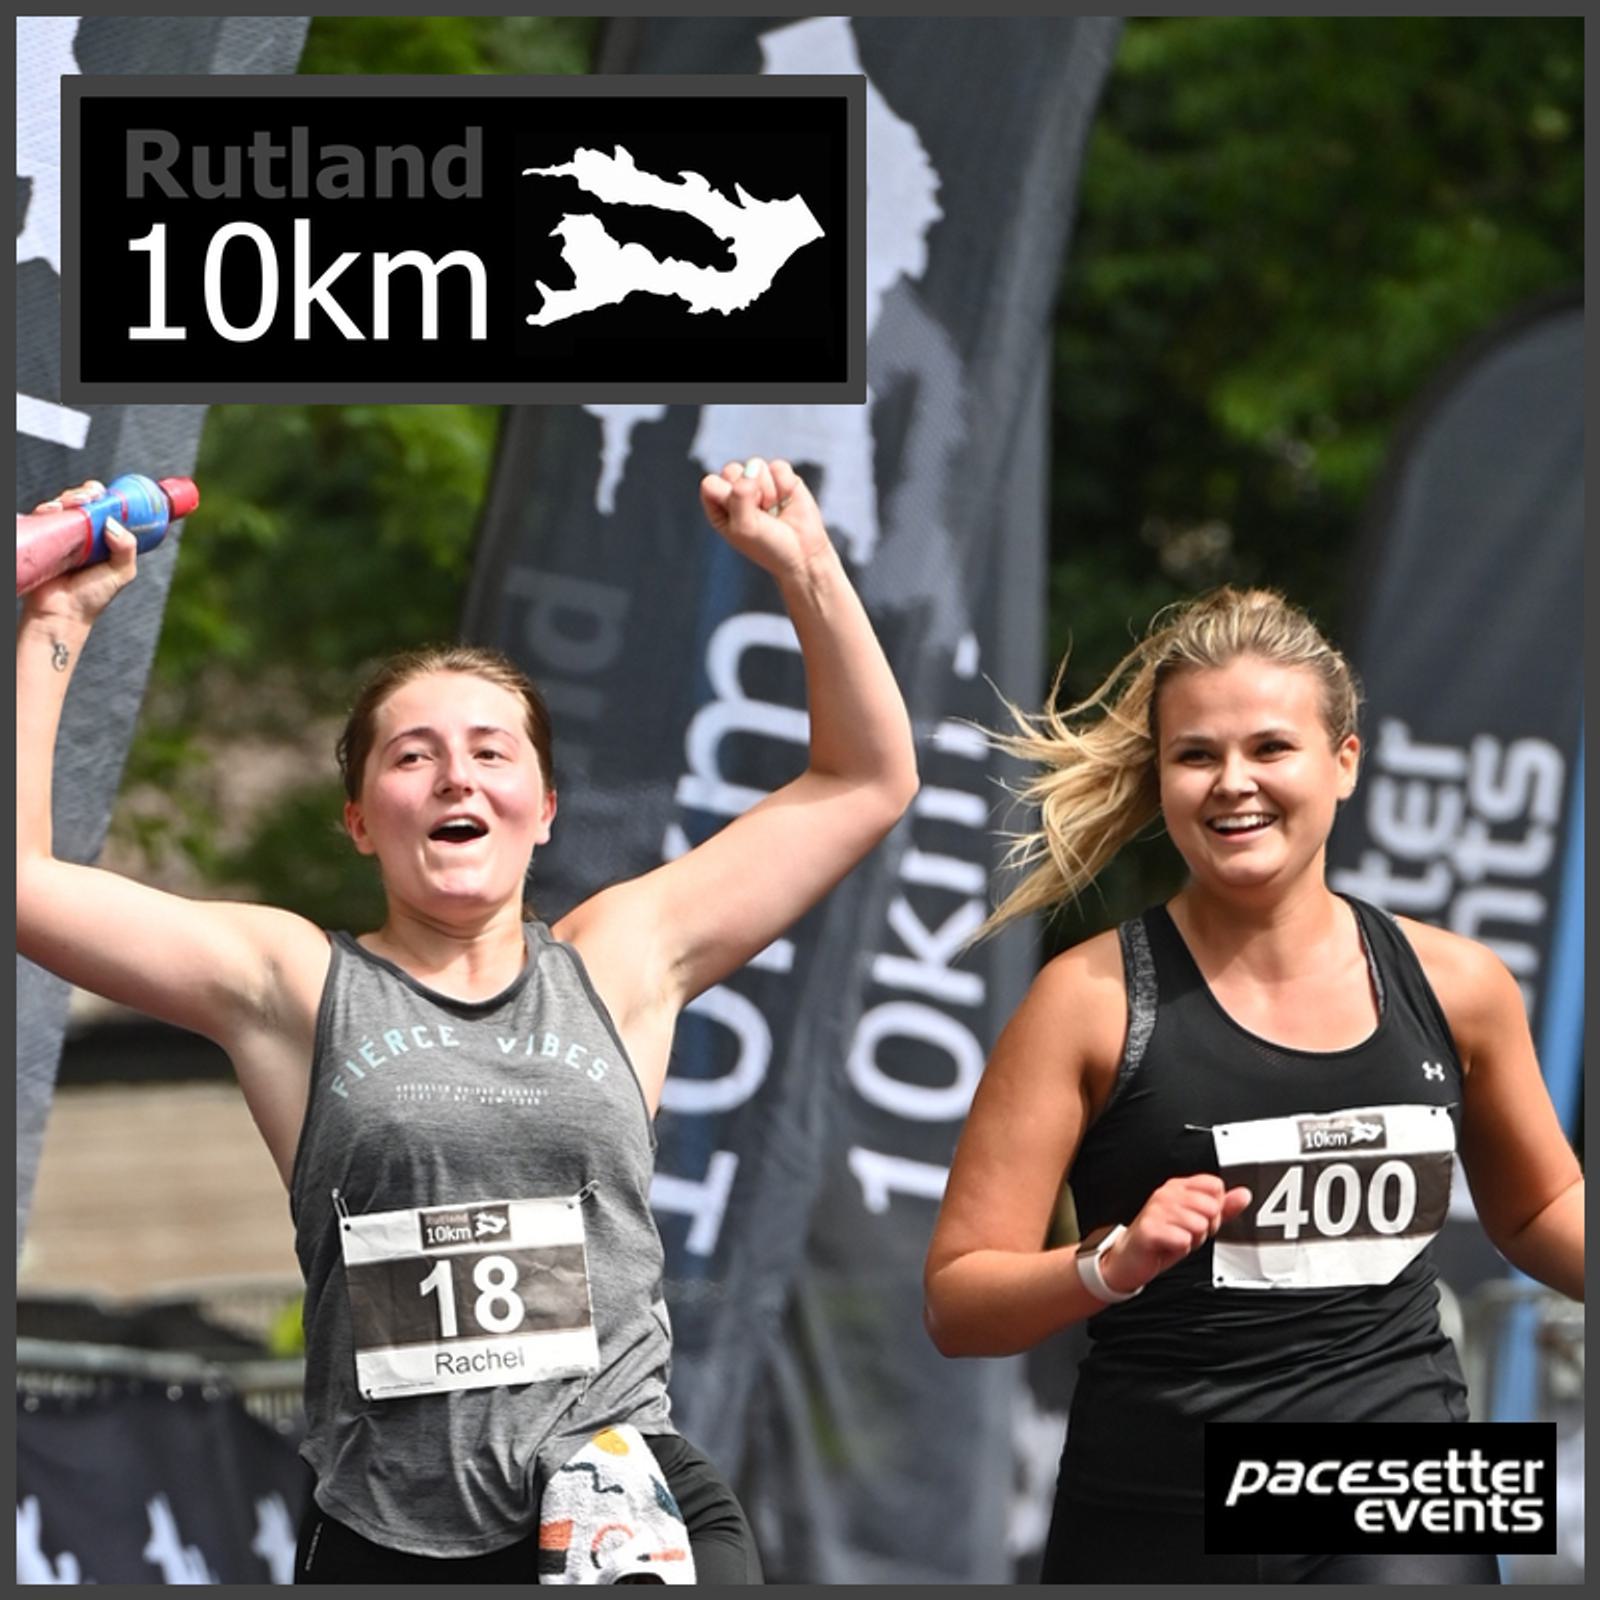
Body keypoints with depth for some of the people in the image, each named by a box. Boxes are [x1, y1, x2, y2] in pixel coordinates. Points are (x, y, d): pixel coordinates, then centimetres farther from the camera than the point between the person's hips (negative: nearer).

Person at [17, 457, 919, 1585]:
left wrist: (805, 566, 11)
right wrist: (56, 623, 2)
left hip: (633, 1507, 0)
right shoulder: (300, 986, 8)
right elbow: (21, 876, 2)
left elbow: (869, 778, 18)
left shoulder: (619, 962, 13)